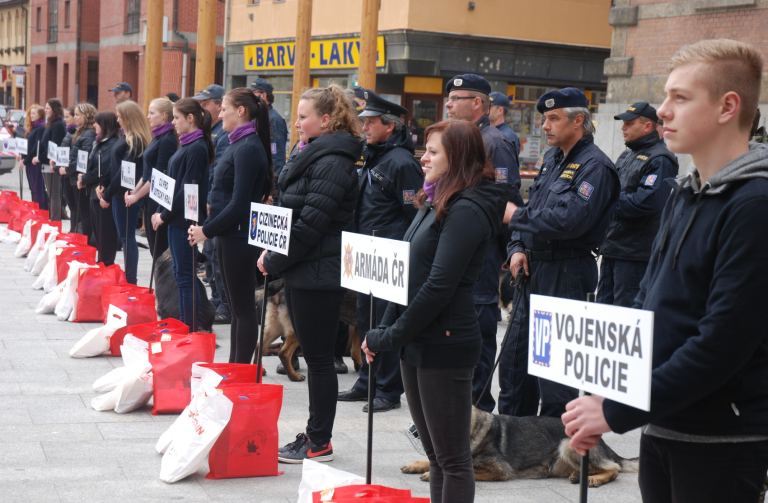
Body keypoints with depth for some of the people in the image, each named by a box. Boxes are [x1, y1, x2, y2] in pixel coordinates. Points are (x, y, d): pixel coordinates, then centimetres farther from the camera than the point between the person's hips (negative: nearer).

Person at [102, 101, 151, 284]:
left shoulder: (134, 141, -16)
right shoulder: (126, 137, 14)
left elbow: (124, 171, -18)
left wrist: (107, 195, -14)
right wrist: (105, 188, 10)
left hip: (126, 195, -9)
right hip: (119, 193, 9)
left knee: (127, 237, -4)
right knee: (125, 236, 11)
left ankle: (131, 280, 1)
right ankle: (128, 277, 16)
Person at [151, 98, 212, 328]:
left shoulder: (197, 149, -15)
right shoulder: (186, 145, 14)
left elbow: (188, 189, -18)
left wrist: (165, 215, -13)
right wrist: (161, 212, 10)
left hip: (185, 220, -10)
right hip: (176, 219, 10)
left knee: (185, 275, -6)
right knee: (180, 273, 13)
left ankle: (190, 328, -1)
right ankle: (182, 324, 20)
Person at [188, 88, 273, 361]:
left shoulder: (248, 148, -16)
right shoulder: (240, 144, 15)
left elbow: (239, 203, -20)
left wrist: (208, 230, -14)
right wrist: (206, 226, 7)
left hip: (240, 237, -10)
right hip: (229, 235, 10)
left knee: (243, 307, -2)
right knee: (237, 306, 14)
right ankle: (234, 367, 22)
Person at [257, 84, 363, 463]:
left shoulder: (332, 162, -16)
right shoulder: (313, 155, 16)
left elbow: (311, 224, -21)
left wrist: (273, 261, -13)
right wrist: (273, 254, 7)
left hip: (317, 275, -10)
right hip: (303, 272, 10)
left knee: (318, 358, -2)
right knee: (313, 356, 14)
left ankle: (319, 443, 7)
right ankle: (315, 434, 23)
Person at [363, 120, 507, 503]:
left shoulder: (467, 210, -15)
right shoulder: (434, 204, 14)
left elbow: (440, 285, -20)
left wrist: (390, 337, -15)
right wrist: (384, 330, 6)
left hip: (444, 346, -9)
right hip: (418, 343, 9)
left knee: (452, 457, 0)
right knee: (434, 453, 15)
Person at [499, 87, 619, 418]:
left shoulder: (595, 166, -13)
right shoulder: (552, 158, 15)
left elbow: (571, 220, -25)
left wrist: (516, 216, -16)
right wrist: (518, 248, 1)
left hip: (567, 275, -9)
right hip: (534, 269, 9)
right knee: (514, 359, 14)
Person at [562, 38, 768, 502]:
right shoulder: (685, 193, 10)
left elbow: (724, 341, -22)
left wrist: (616, 413, -18)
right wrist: (601, 396, 1)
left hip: (721, 445, -8)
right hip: (663, 426, 8)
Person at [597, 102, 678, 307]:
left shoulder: (659, 160, -11)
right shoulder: (627, 156, 19)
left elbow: (647, 202, -23)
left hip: (635, 253, -9)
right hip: (612, 248, 9)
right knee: (604, 306, 14)